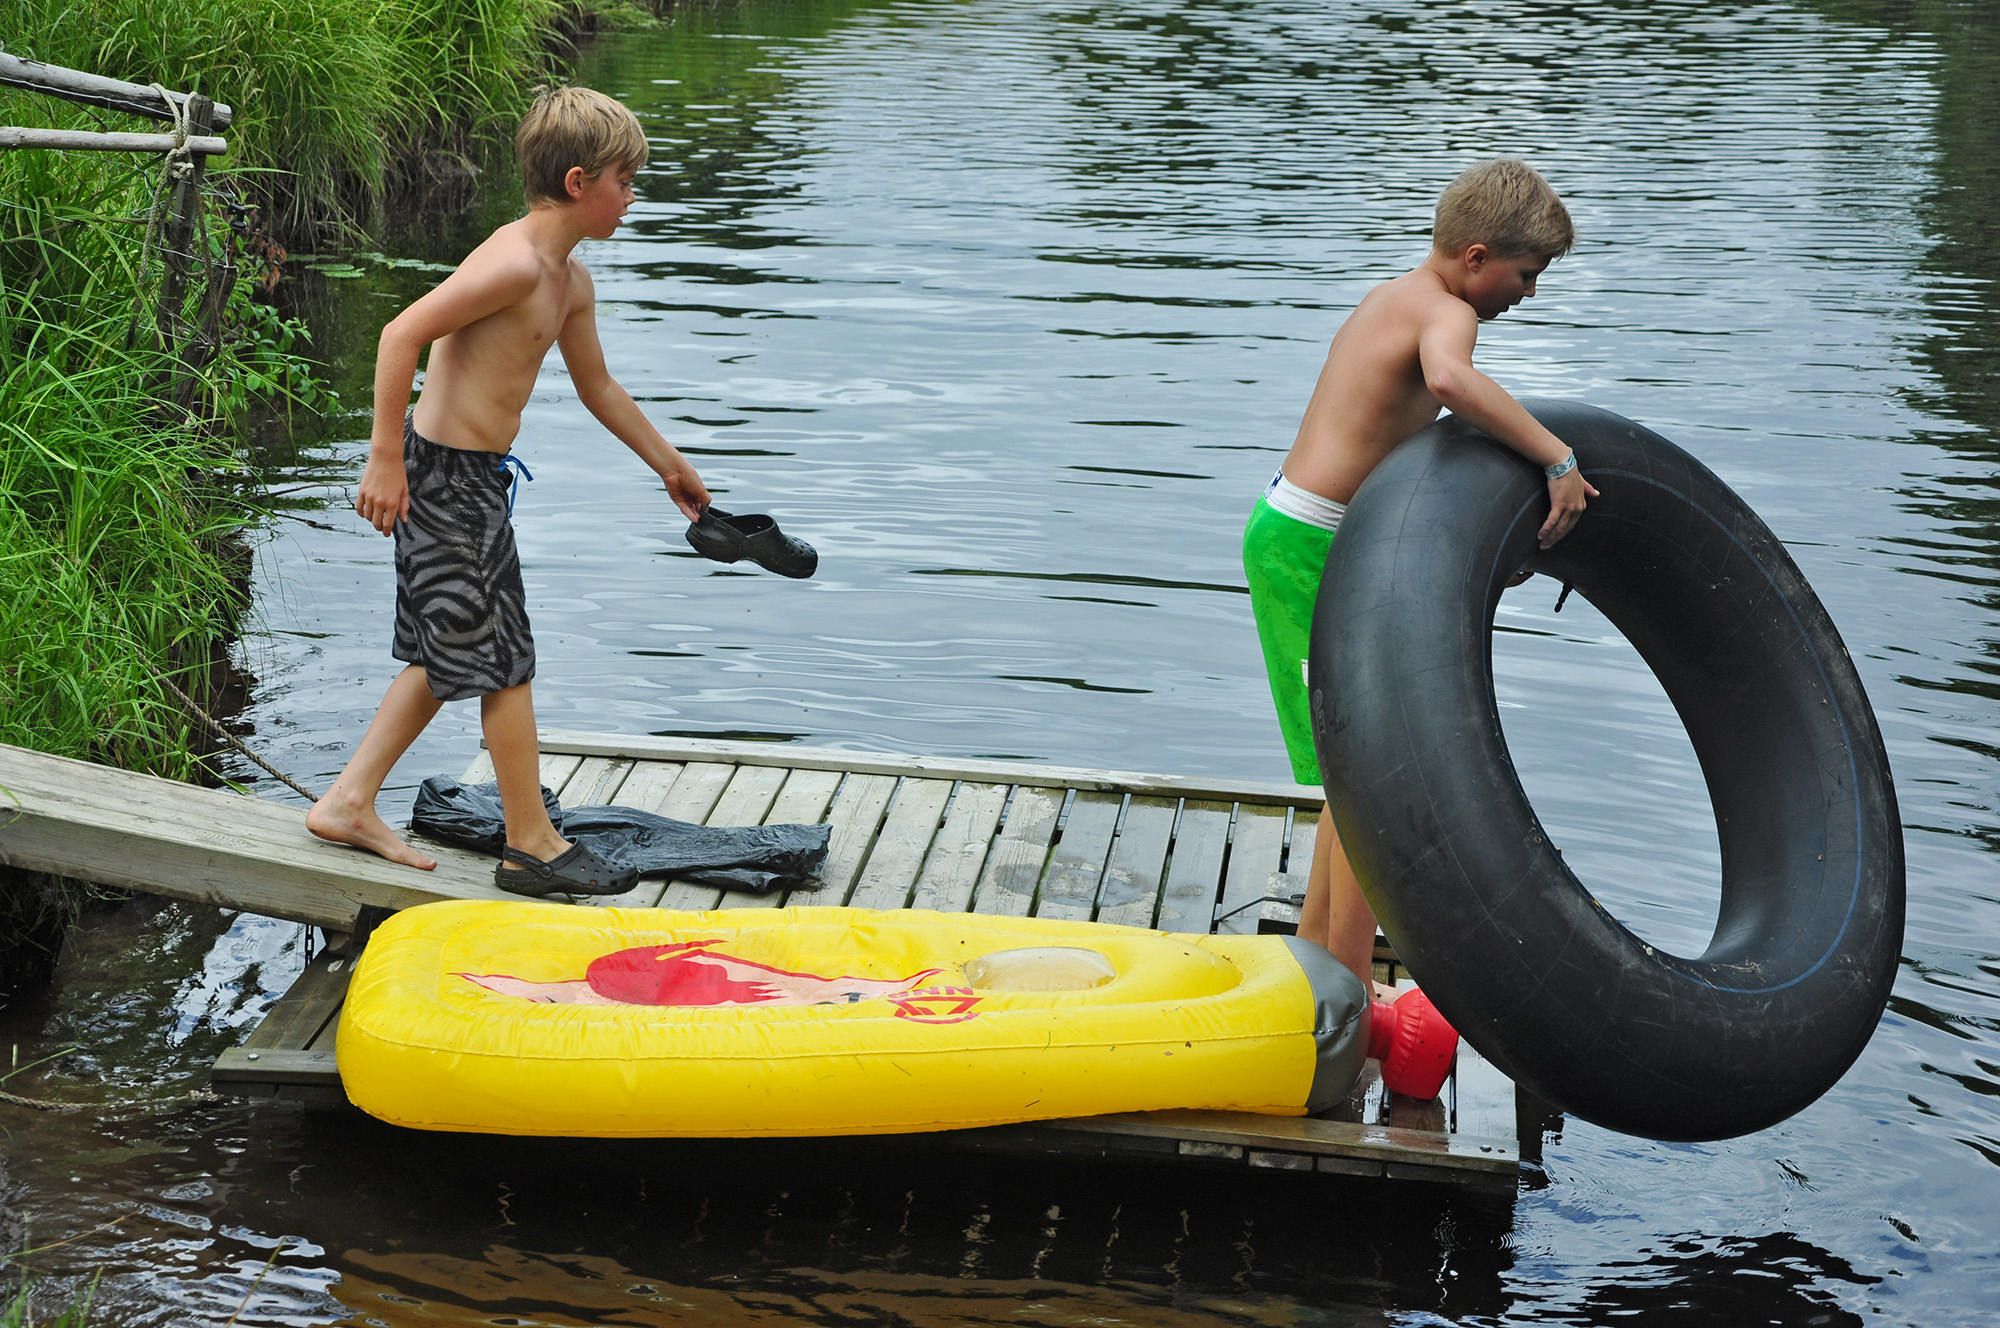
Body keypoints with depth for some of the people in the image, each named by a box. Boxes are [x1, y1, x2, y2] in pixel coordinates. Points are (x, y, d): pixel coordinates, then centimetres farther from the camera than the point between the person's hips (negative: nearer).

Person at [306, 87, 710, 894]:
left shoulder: (570, 281, 11)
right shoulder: (514, 262, -20)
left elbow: (597, 387, 25)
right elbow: (402, 335, -25)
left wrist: (668, 464, 32)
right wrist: (386, 458, -25)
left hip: (477, 480, 10)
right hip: (440, 473, -10)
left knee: (448, 659, 18)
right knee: (504, 661, 0)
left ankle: (349, 803, 25)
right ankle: (532, 844, 11)